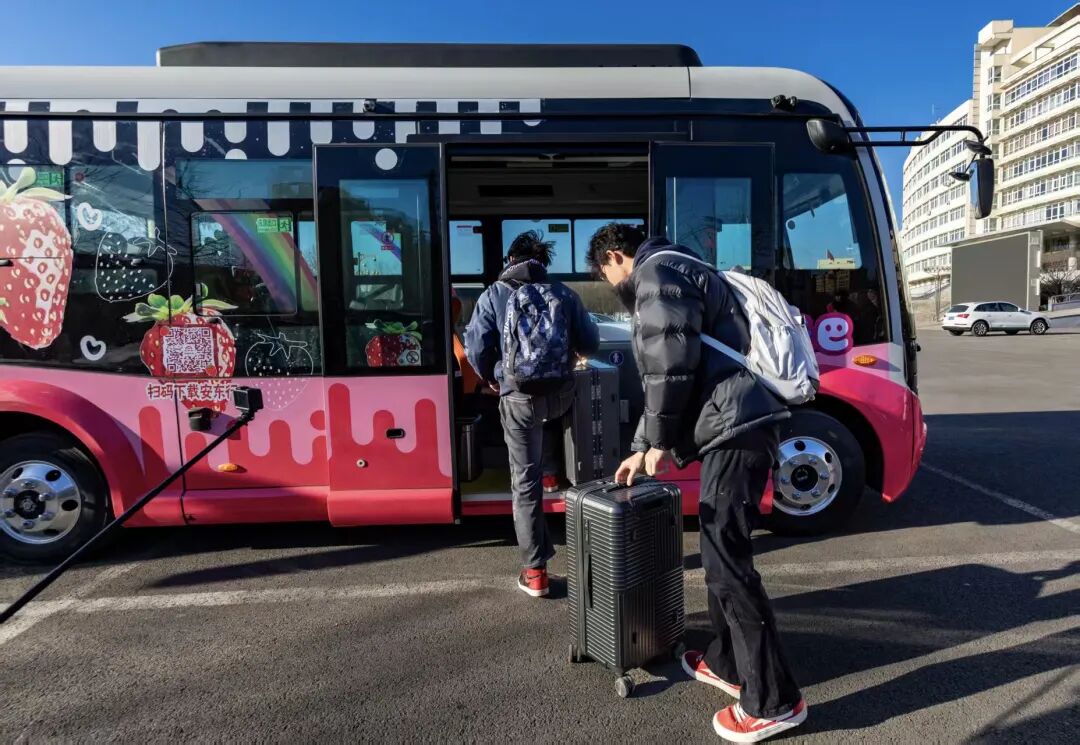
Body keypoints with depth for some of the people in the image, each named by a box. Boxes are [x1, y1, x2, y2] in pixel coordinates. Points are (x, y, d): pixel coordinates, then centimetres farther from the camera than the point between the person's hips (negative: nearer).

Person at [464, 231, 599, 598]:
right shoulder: (563, 293, 4)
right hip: (562, 393, 3)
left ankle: (535, 571, 9)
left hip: (519, 397, -2)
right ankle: (549, 471, 49)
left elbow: (476, 348, -7)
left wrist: (490, 378, 13)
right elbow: (590, 344, 5)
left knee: (526, 482, 4)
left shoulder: (494, 296, -1)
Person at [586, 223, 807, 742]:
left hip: (734, 429, -11)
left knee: (727, 562, -5)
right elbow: (667, 375, 28)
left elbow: (670, 366, -17)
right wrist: (643, 448, 28)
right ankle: (727, 664, 31)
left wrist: (657, 440, -5)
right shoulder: (672, 276, 28)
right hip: (736, 426, 11)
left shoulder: (658, 272, -5)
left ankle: (774, 702, 8)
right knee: (719, 553, 17)